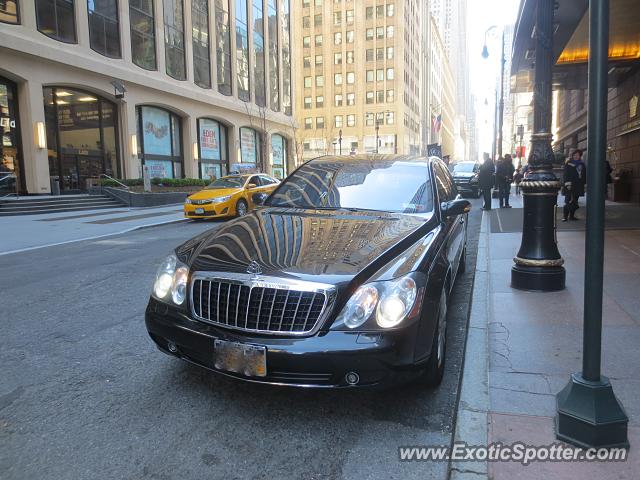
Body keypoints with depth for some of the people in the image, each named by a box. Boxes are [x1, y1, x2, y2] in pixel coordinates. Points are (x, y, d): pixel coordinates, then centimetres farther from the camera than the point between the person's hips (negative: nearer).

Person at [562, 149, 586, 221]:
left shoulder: (582, 164, 15)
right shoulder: (569, 164, -2)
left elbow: (584, 175, 21)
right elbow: (566, 175, -8)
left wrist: (584, 182, 14)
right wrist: (567, 183, -17)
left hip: (578, 186, 6)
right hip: (570, 186, -6)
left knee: (575, 201, 9)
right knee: (569, 201, -12)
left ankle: (572, 215, 17)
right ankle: (565, 216, -9)